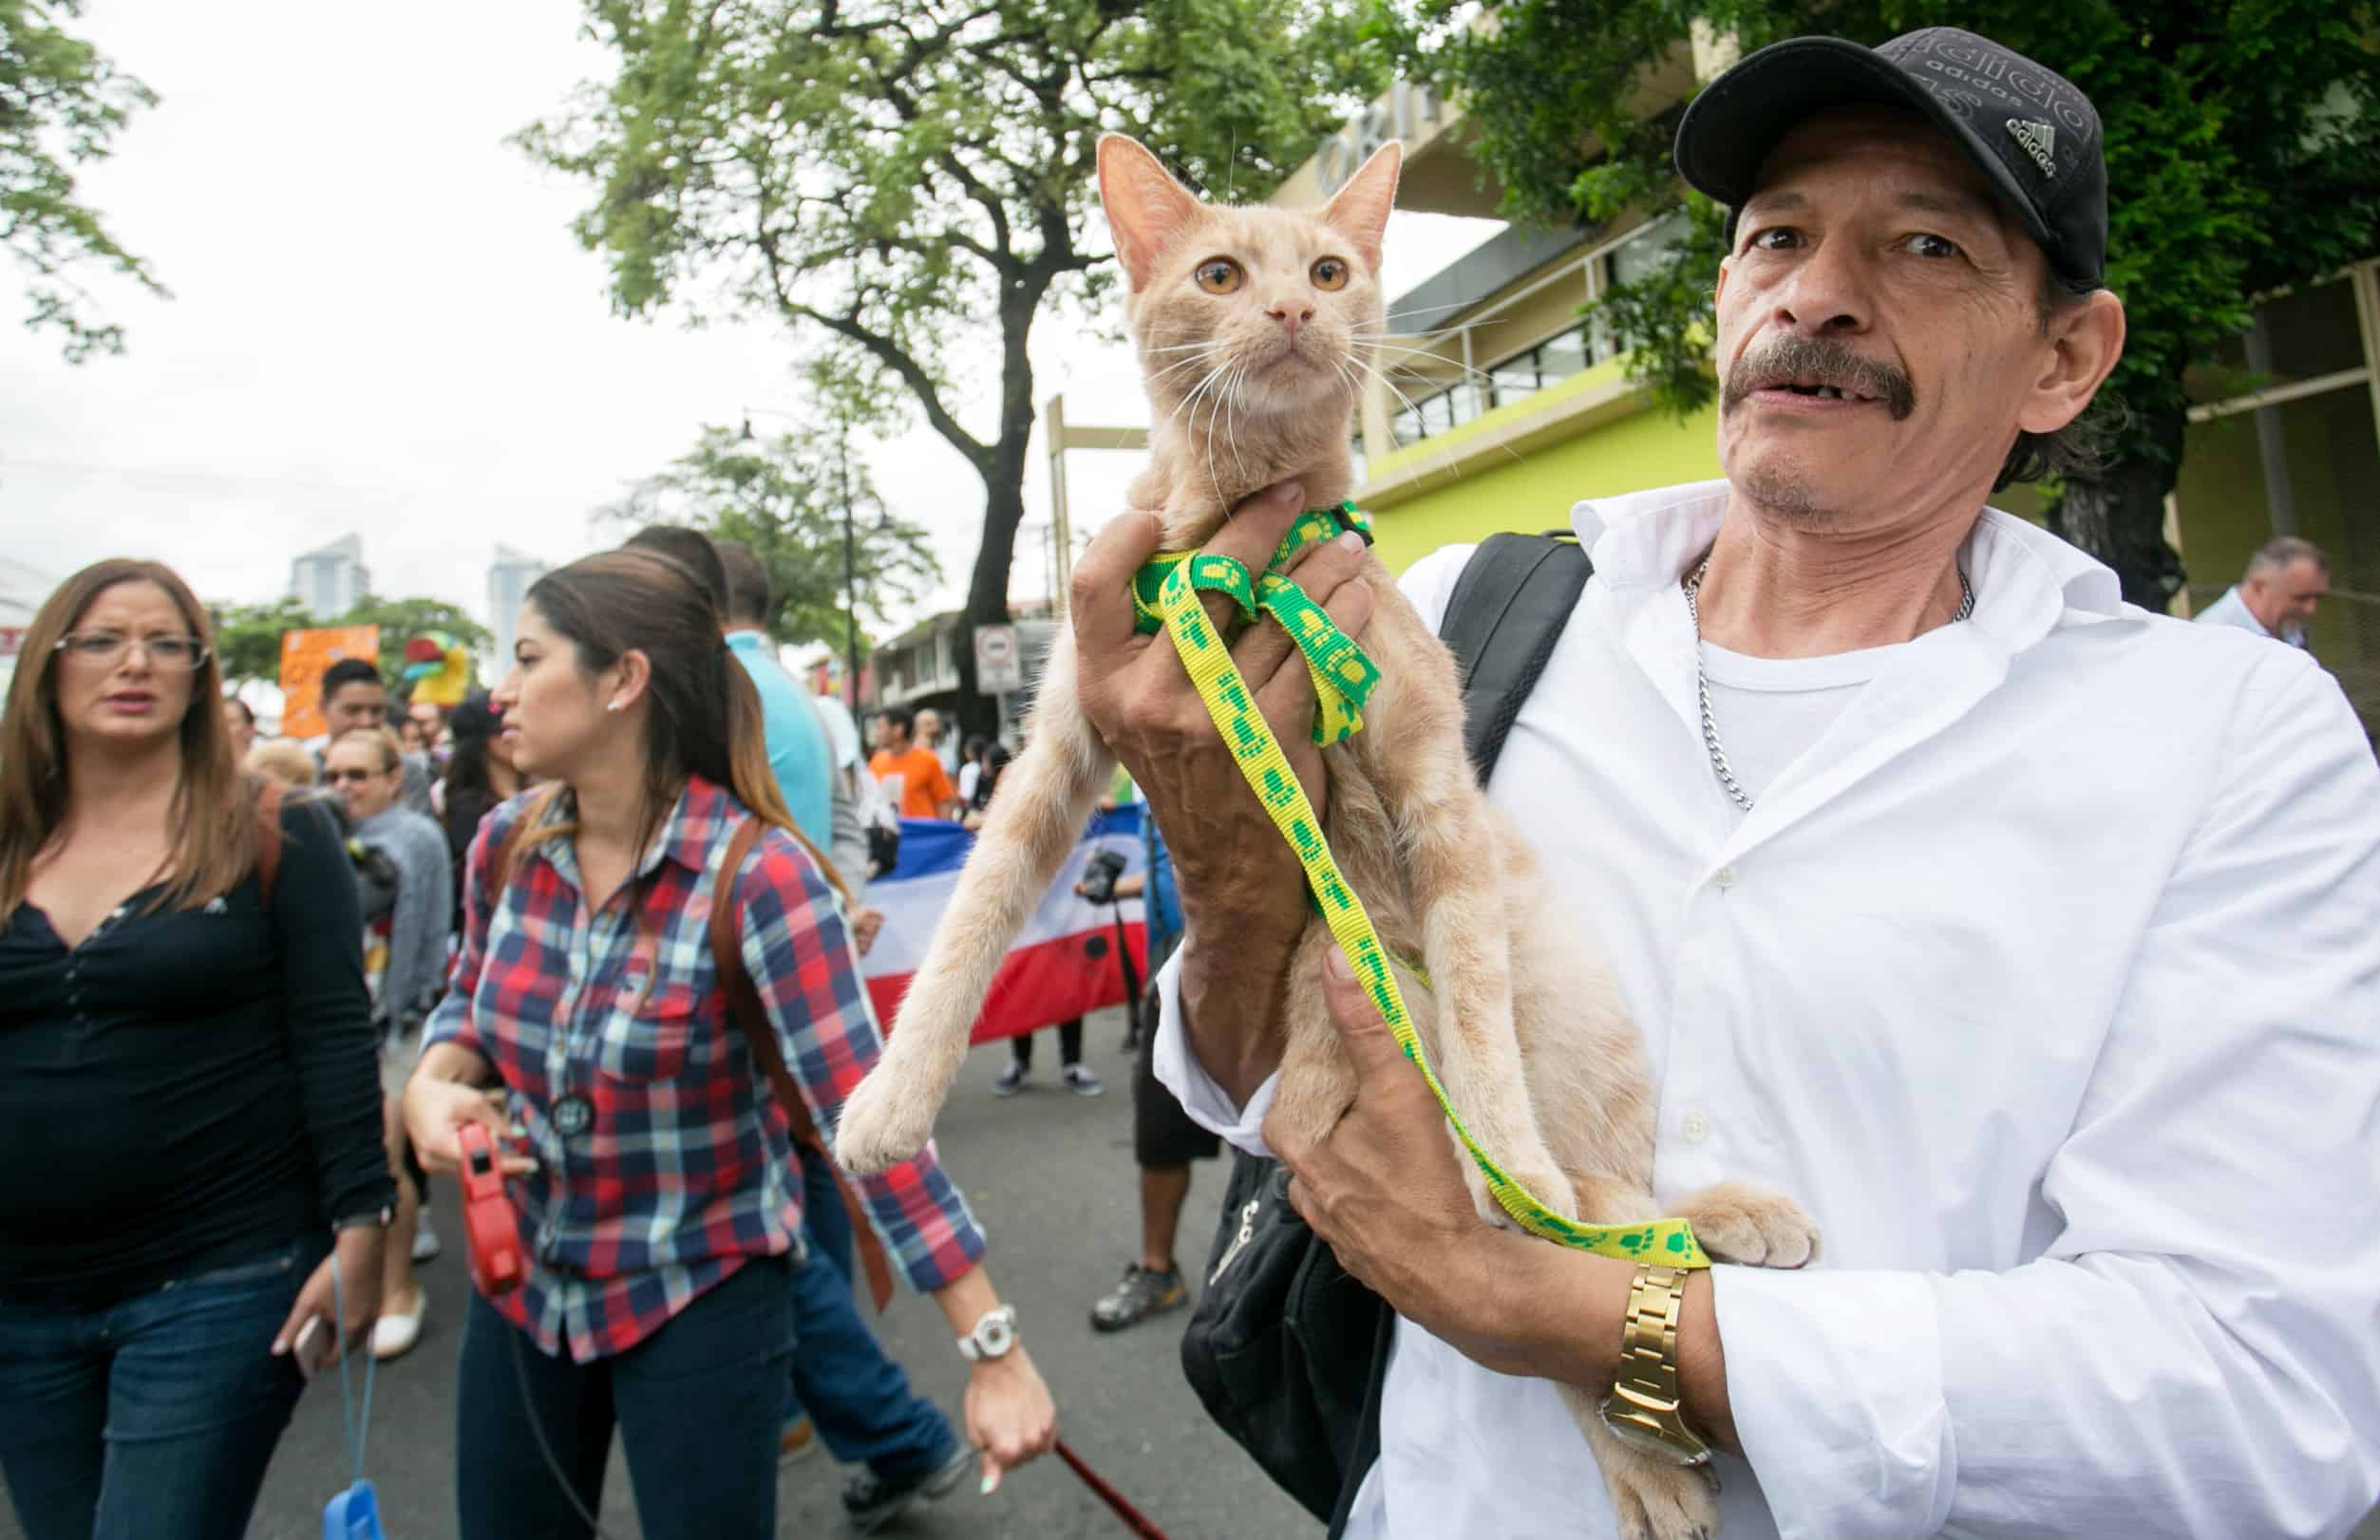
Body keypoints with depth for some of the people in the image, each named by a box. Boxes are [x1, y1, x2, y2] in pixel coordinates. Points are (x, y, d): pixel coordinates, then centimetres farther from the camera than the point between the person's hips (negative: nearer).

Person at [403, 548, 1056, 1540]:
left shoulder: (757, 872, -25)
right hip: (522, 1280, 6)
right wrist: (436, 1082, -10)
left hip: (701, 1301, -5)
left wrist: (995, 1352, -28)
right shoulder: (505, 844, -7)